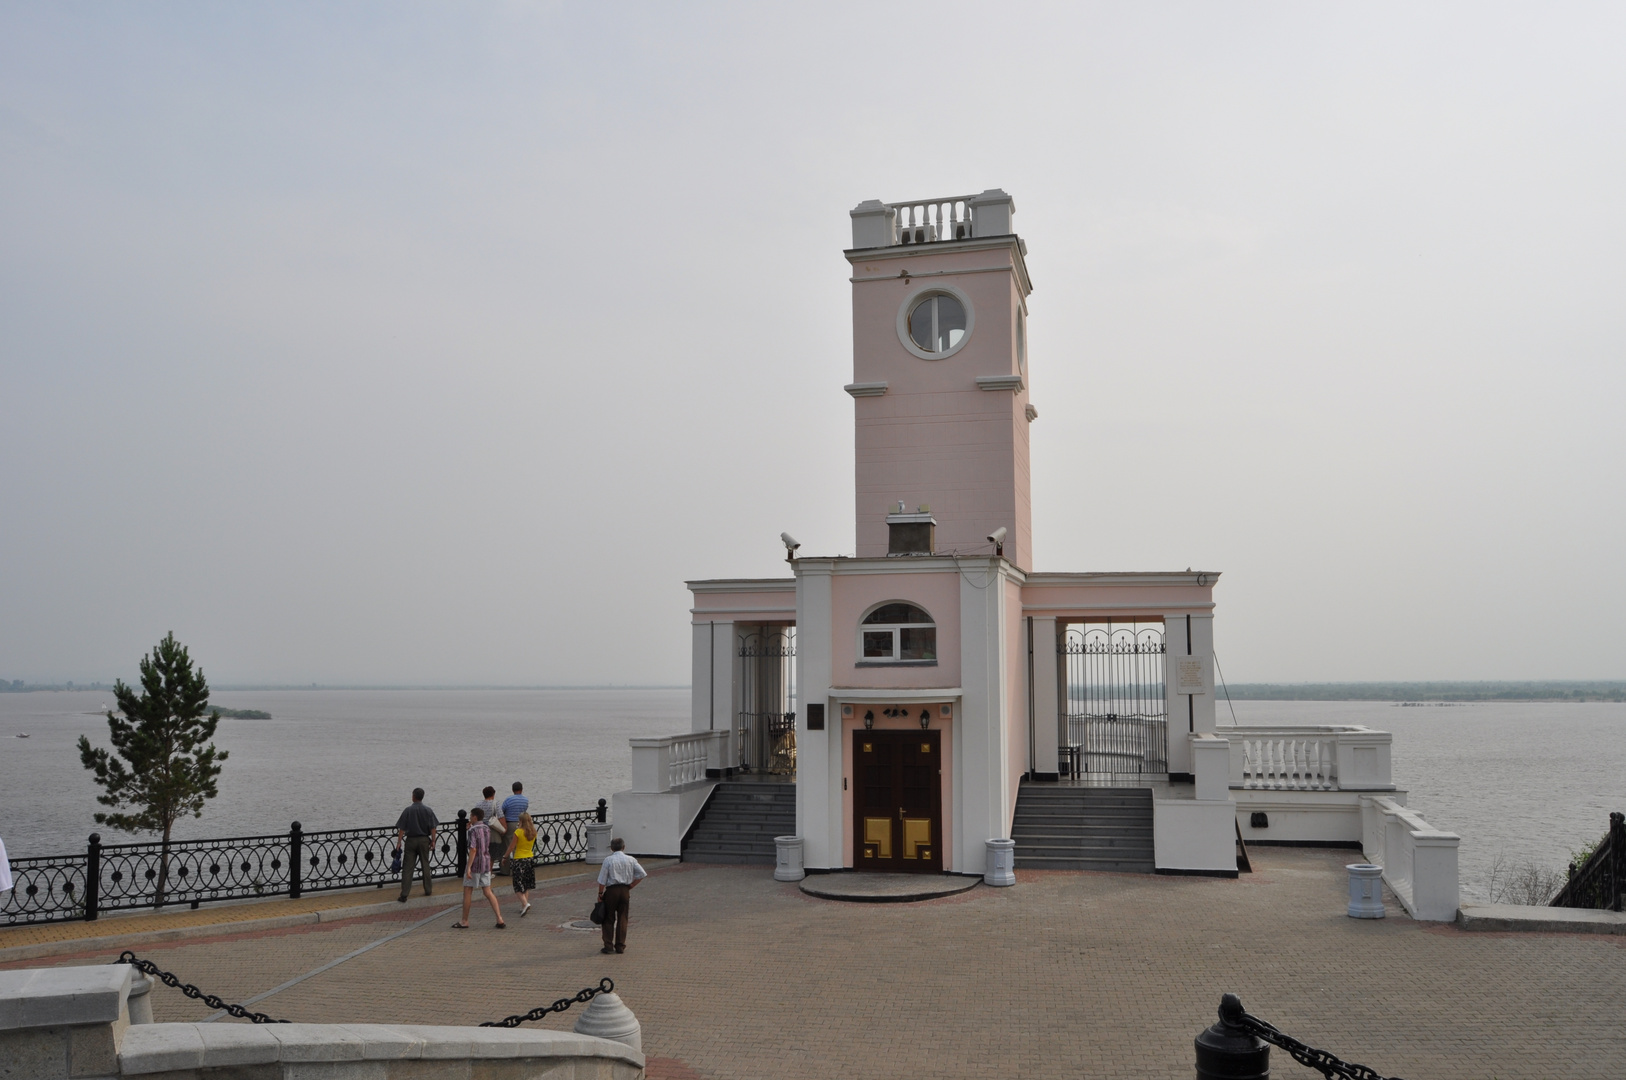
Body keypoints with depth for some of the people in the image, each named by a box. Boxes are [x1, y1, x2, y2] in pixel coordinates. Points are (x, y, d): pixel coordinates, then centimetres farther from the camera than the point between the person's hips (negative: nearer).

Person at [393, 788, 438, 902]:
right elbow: (433, 828, -1)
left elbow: (401, 829, -9)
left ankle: (404, 895, -5)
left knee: (407, 868, -1)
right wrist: (433, 841, 6)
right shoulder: (428, 811, -1)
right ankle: (428, 890, 24)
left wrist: (399, 842, -5)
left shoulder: (408, 810, -8)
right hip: (424, 840, 2)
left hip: (411, 840, -2)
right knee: (426, 865, 16)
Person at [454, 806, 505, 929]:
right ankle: (500, 920, -2)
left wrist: (469, 867, -21)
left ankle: (464, 922, 14)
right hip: (486, 863, 7)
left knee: (467, 892, 6)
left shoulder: (473, 830, -14)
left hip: (475, 864, -7)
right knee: (488, 892, 7)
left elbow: (473, 849, -21)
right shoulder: (487, 829, 9)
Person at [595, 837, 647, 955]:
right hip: (625, 891, 3)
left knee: (608, 919, 8)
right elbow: (642, 874, -2)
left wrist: (600, 894, 3)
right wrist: (631, 885, 5)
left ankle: (608, 946, 5)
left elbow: (602, 880, -8)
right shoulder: (630, 860, 2)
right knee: (622, 919, 10)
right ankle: (620, 946, 11)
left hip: (611, 890, -3)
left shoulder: (608, 860, -7)